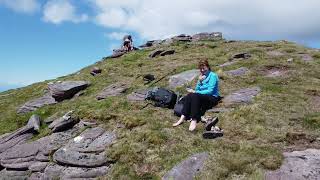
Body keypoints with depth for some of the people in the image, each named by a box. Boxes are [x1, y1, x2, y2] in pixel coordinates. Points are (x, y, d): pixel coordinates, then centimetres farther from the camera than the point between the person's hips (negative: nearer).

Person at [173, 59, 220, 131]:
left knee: (195, 96, -34)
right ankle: (182, 118, -35)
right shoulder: (202, 76, 16)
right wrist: (200, 81, -5)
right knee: (189, 95, -23)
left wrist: (195, 92, -17)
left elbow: (210, 91, -15)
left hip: (212, 98, -6)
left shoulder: (213, 75, -4)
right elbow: (197, 90, 12)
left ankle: (194, 120, -45)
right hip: (202, 96, 6)